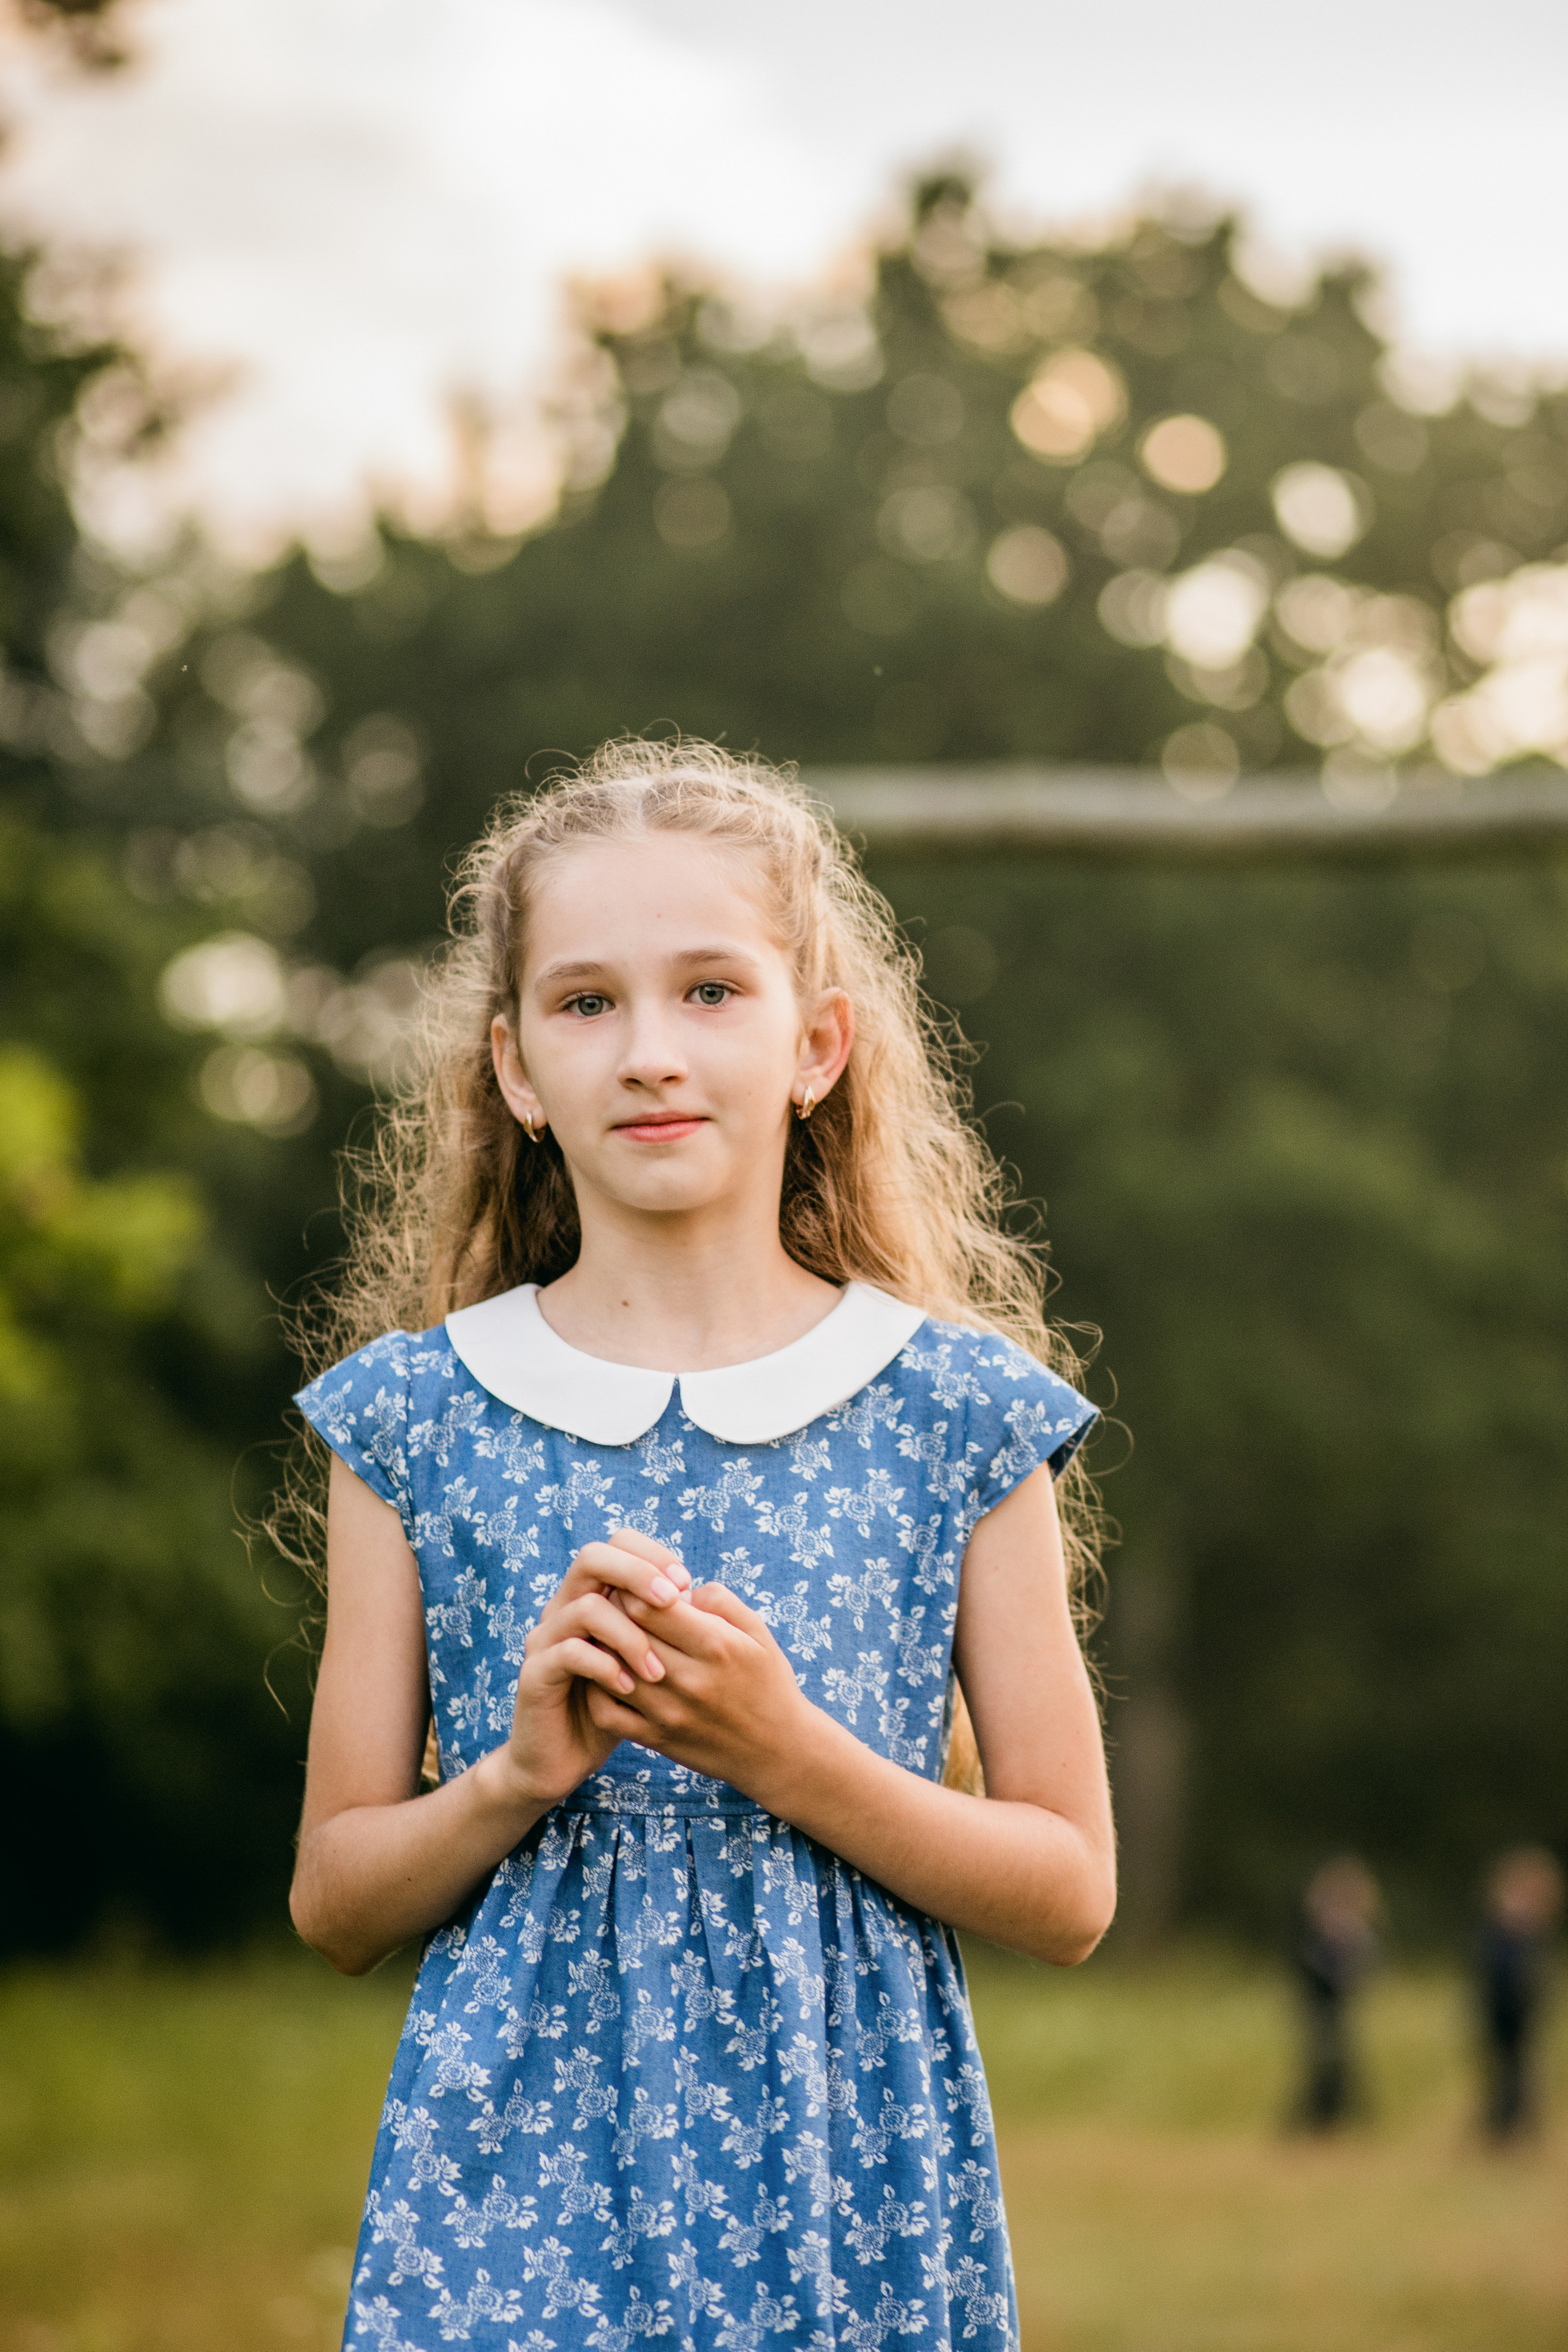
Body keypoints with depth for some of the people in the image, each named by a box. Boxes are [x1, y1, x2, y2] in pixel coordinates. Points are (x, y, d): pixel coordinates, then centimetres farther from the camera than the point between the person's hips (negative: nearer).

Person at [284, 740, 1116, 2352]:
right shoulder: (414, 1415, 3)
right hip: (512, 2200, 0)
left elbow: (1070, 1893, 1)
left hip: (851, 2190, 0)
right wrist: (519, 1772, -13)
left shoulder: (959, 1412, 1)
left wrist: (784, 1753, -13)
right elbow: (335, 1899, 6)